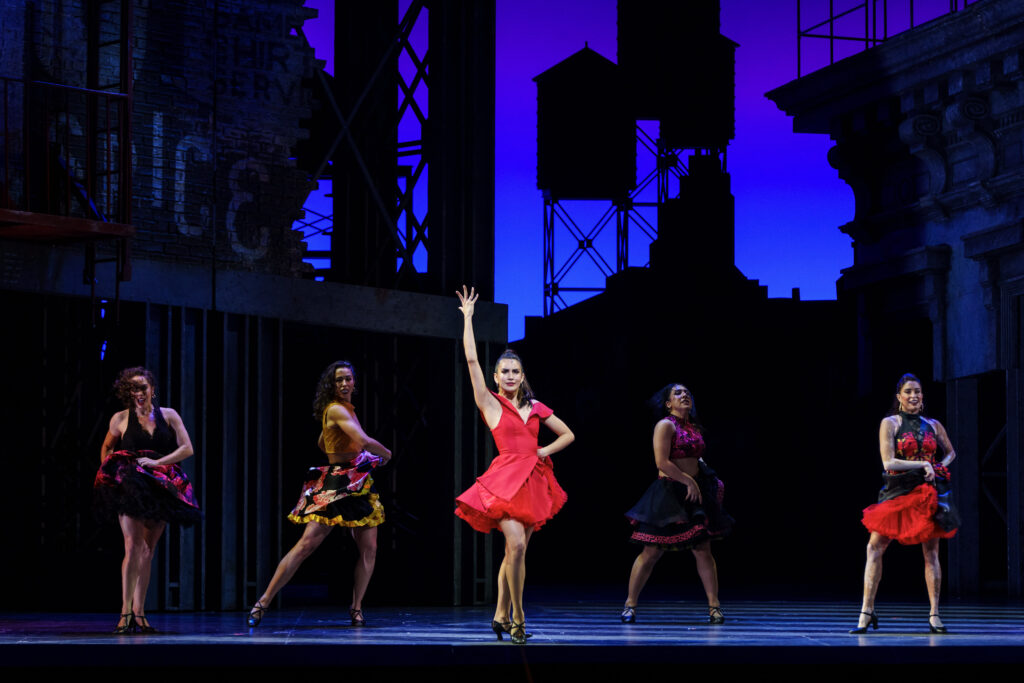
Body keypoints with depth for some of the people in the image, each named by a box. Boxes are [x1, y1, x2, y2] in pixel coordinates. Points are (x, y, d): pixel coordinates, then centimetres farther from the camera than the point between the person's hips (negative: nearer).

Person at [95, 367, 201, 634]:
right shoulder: (121, 419, 5)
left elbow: (187, 449, 0)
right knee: (134, 546, -17)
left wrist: (156, 462, -11)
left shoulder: (168, 416, 7)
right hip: (129, 489, -3)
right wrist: (107, 474, 8)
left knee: (148, 550, 4)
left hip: (160, 490, 3)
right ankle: (126, 611, -18)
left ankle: (139, 612, 8)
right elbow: (106, 448, 21)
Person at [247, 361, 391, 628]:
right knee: (307, 544, -13)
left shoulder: (347, 410, 17)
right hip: (336, 487, -9)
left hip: (358, 486, 9)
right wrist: (386, 453, -4)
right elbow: (364, 441, -22)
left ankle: (356, 607, 13)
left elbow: (322, 443, 33)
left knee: (369, 548, 1)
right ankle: (263, 602, -11)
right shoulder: (336, 410, -12)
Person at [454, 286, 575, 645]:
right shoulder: (490, 403, 3)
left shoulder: (536, 408, 14)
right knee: (516, 545, -19)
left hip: (533, 479, 5)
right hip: (506, 477, -5)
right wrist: (467, 318, -2)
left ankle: (500, 616, 16)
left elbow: (568, 434, 23)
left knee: (516, 551, 6)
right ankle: (517, 618, -10)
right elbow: (472, 360, -4)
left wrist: (546, 450, 5)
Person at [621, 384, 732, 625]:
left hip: (695, 493, 6)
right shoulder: (665, 426, -9)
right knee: (652, 552, -3)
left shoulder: (694, 427, 13)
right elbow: (662, 462, -17)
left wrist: (706, 477, 12)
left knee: (703, 550, 2)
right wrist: (688, 481, -17)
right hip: (668, 494, -6)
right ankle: (630, 604, 7)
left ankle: (714, 605, 6)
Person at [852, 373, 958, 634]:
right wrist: (923, 465, -13)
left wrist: (940, 467, 5)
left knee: (931, 552, 1)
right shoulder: (889, 424, -1)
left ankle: (934, 615, 5)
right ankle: (867, 612, -3)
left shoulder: (933, 425, 10)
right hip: (897, 492, -2)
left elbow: (951, 452, 26)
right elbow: (888, 462, -9)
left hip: (928, 492, 2)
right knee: (875, 548, -8)